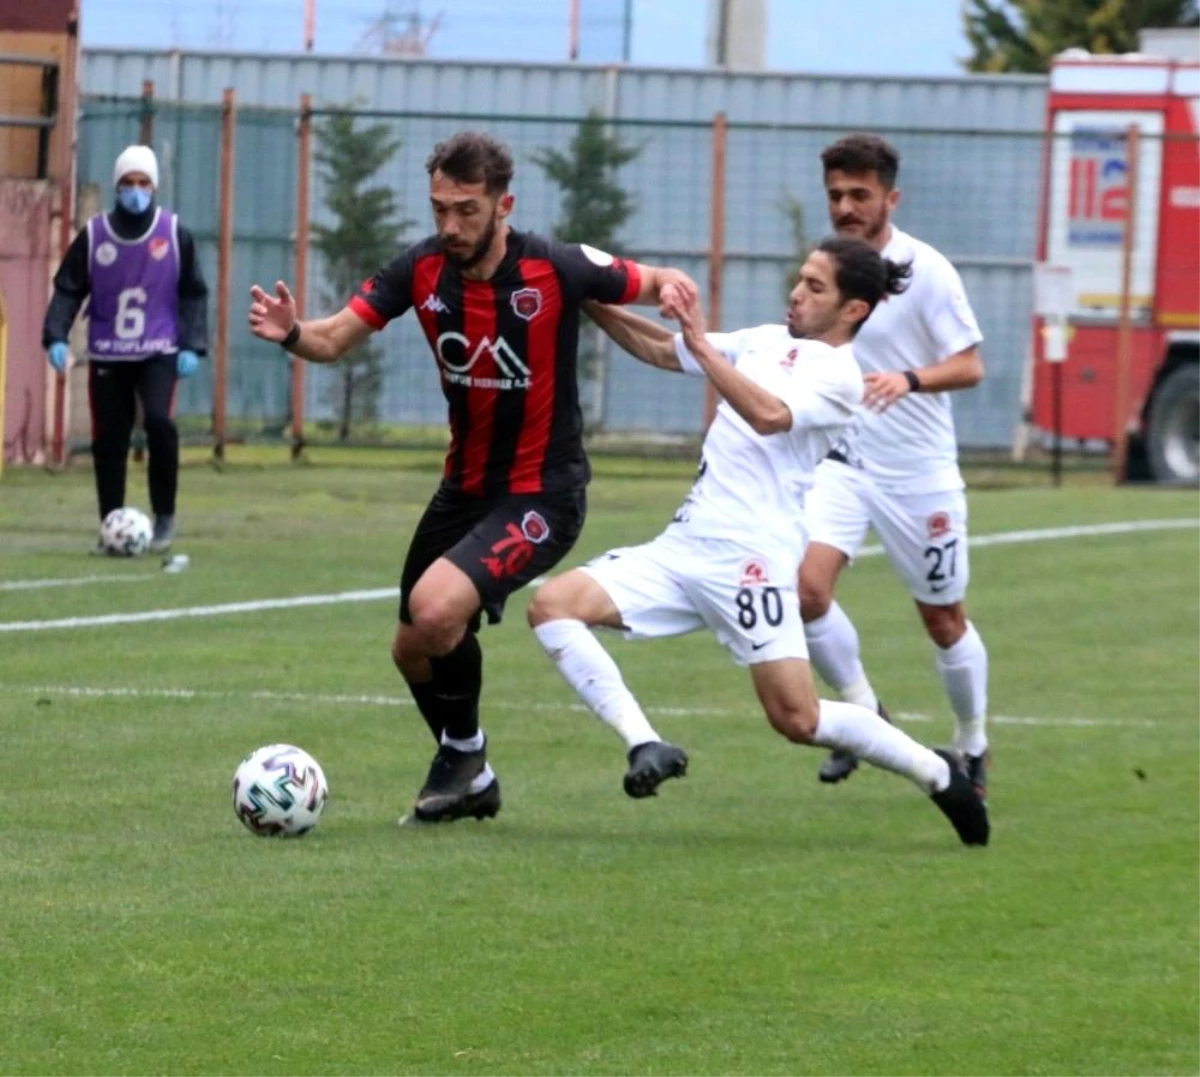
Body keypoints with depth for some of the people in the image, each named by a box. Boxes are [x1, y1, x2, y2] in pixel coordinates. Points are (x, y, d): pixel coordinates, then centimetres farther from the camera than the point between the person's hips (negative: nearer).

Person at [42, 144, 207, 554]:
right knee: (108, 440, 2)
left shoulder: (175, 234, -1)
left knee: (159, 420, -22)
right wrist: (56, 337, -11)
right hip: (107, 355, 2)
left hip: (159, 352, -2)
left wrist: (192, 346, -5)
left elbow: (193, 294, 5)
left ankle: (164, 517, -6)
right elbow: (67, 290, 2)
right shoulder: (93, 235, 0)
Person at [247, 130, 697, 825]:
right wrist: (292, 333, -28)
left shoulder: (555, 269, -19)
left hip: (541, 494, -6)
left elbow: (650, 284, -4)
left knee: (436, 609, -27)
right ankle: (471, 784, 39)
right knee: (414, 651, 14)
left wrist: (671, 288, -28)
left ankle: (464, 754, 0)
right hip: (466, 486, 6)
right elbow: (336, 339, -5)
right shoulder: (424, 269, -7)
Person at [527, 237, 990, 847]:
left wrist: (703, 347, -27)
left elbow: (770, 415, -25)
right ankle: (646, 746, -17)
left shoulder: (837, 374, -6)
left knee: (798, 721, -13)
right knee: (553, 604, -10)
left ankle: (939, 775, 8)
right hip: (682, 545, 8)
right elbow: (660, 351, 28)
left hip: (750, 559, -8)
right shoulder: (768, 341, 18)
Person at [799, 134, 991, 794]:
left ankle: (973, 744, 28)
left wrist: (908, 380, -29)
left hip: (918, 469, -4)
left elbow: (969, 366, -13)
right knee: (806, 586, -18)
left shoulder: (925, 270, -12)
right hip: (842, 462, 4)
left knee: (943, 619, 6)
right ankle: (861, 712, 3)